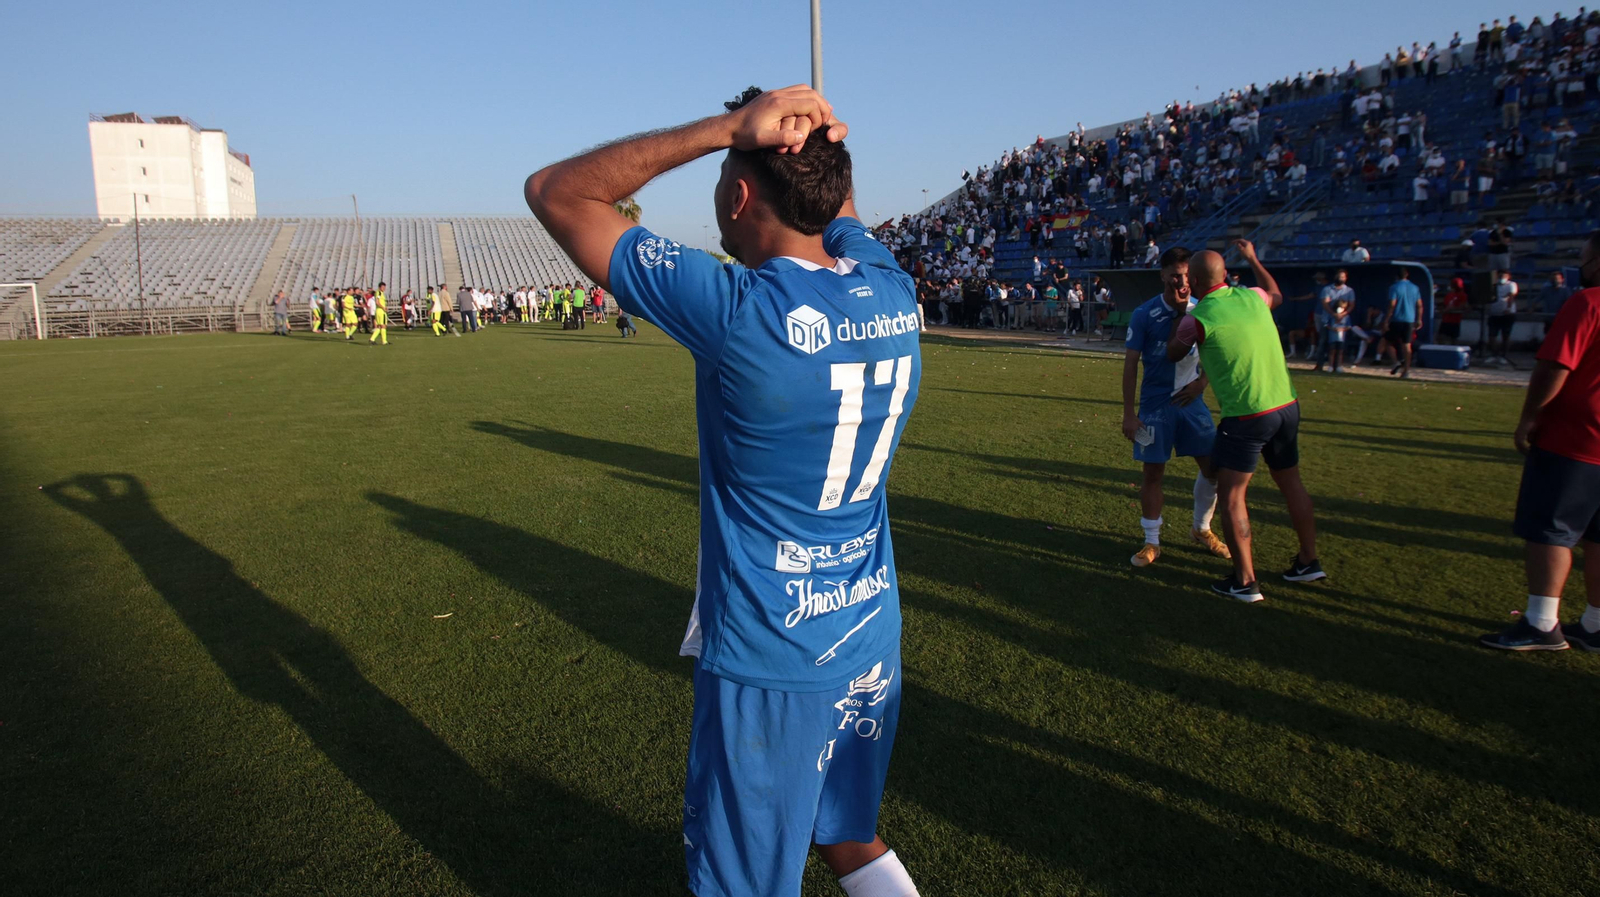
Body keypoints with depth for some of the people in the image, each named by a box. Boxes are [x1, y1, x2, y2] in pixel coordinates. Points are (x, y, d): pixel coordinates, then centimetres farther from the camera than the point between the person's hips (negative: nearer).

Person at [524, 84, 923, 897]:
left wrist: (726, 127, -18)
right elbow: (836, 200, 18)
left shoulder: (738, 313, -24)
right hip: (872, 641, 6)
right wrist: (813, 128, 0)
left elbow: (554, 192, -14)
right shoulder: (892, 290, -6)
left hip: (769, 662, -6)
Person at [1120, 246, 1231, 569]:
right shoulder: (1144, 315, -12)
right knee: (1153, 472, 0)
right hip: (1155, 405, -3)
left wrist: (1202, 381, -6)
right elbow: (1130, 364, -9)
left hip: (1191, 400, 3)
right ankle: (1152, 542, 15)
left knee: (1213, 467, 4)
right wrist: (1129, 413, -11)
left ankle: (1201, 529, 27)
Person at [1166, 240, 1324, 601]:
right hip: (1287, 406, 7)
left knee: (1231, 496, 2)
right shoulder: (1251, 297, 4)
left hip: (1246, 417, -7)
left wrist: (1178, 319, 22)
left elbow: (1173, 355, 7)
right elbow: (1276, 295, 31)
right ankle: (1308, 562, 33)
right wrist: (1252, 258, 40)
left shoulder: (1197, 319, -13)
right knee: (1291, 483, 20)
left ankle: (1244, 581, 4)